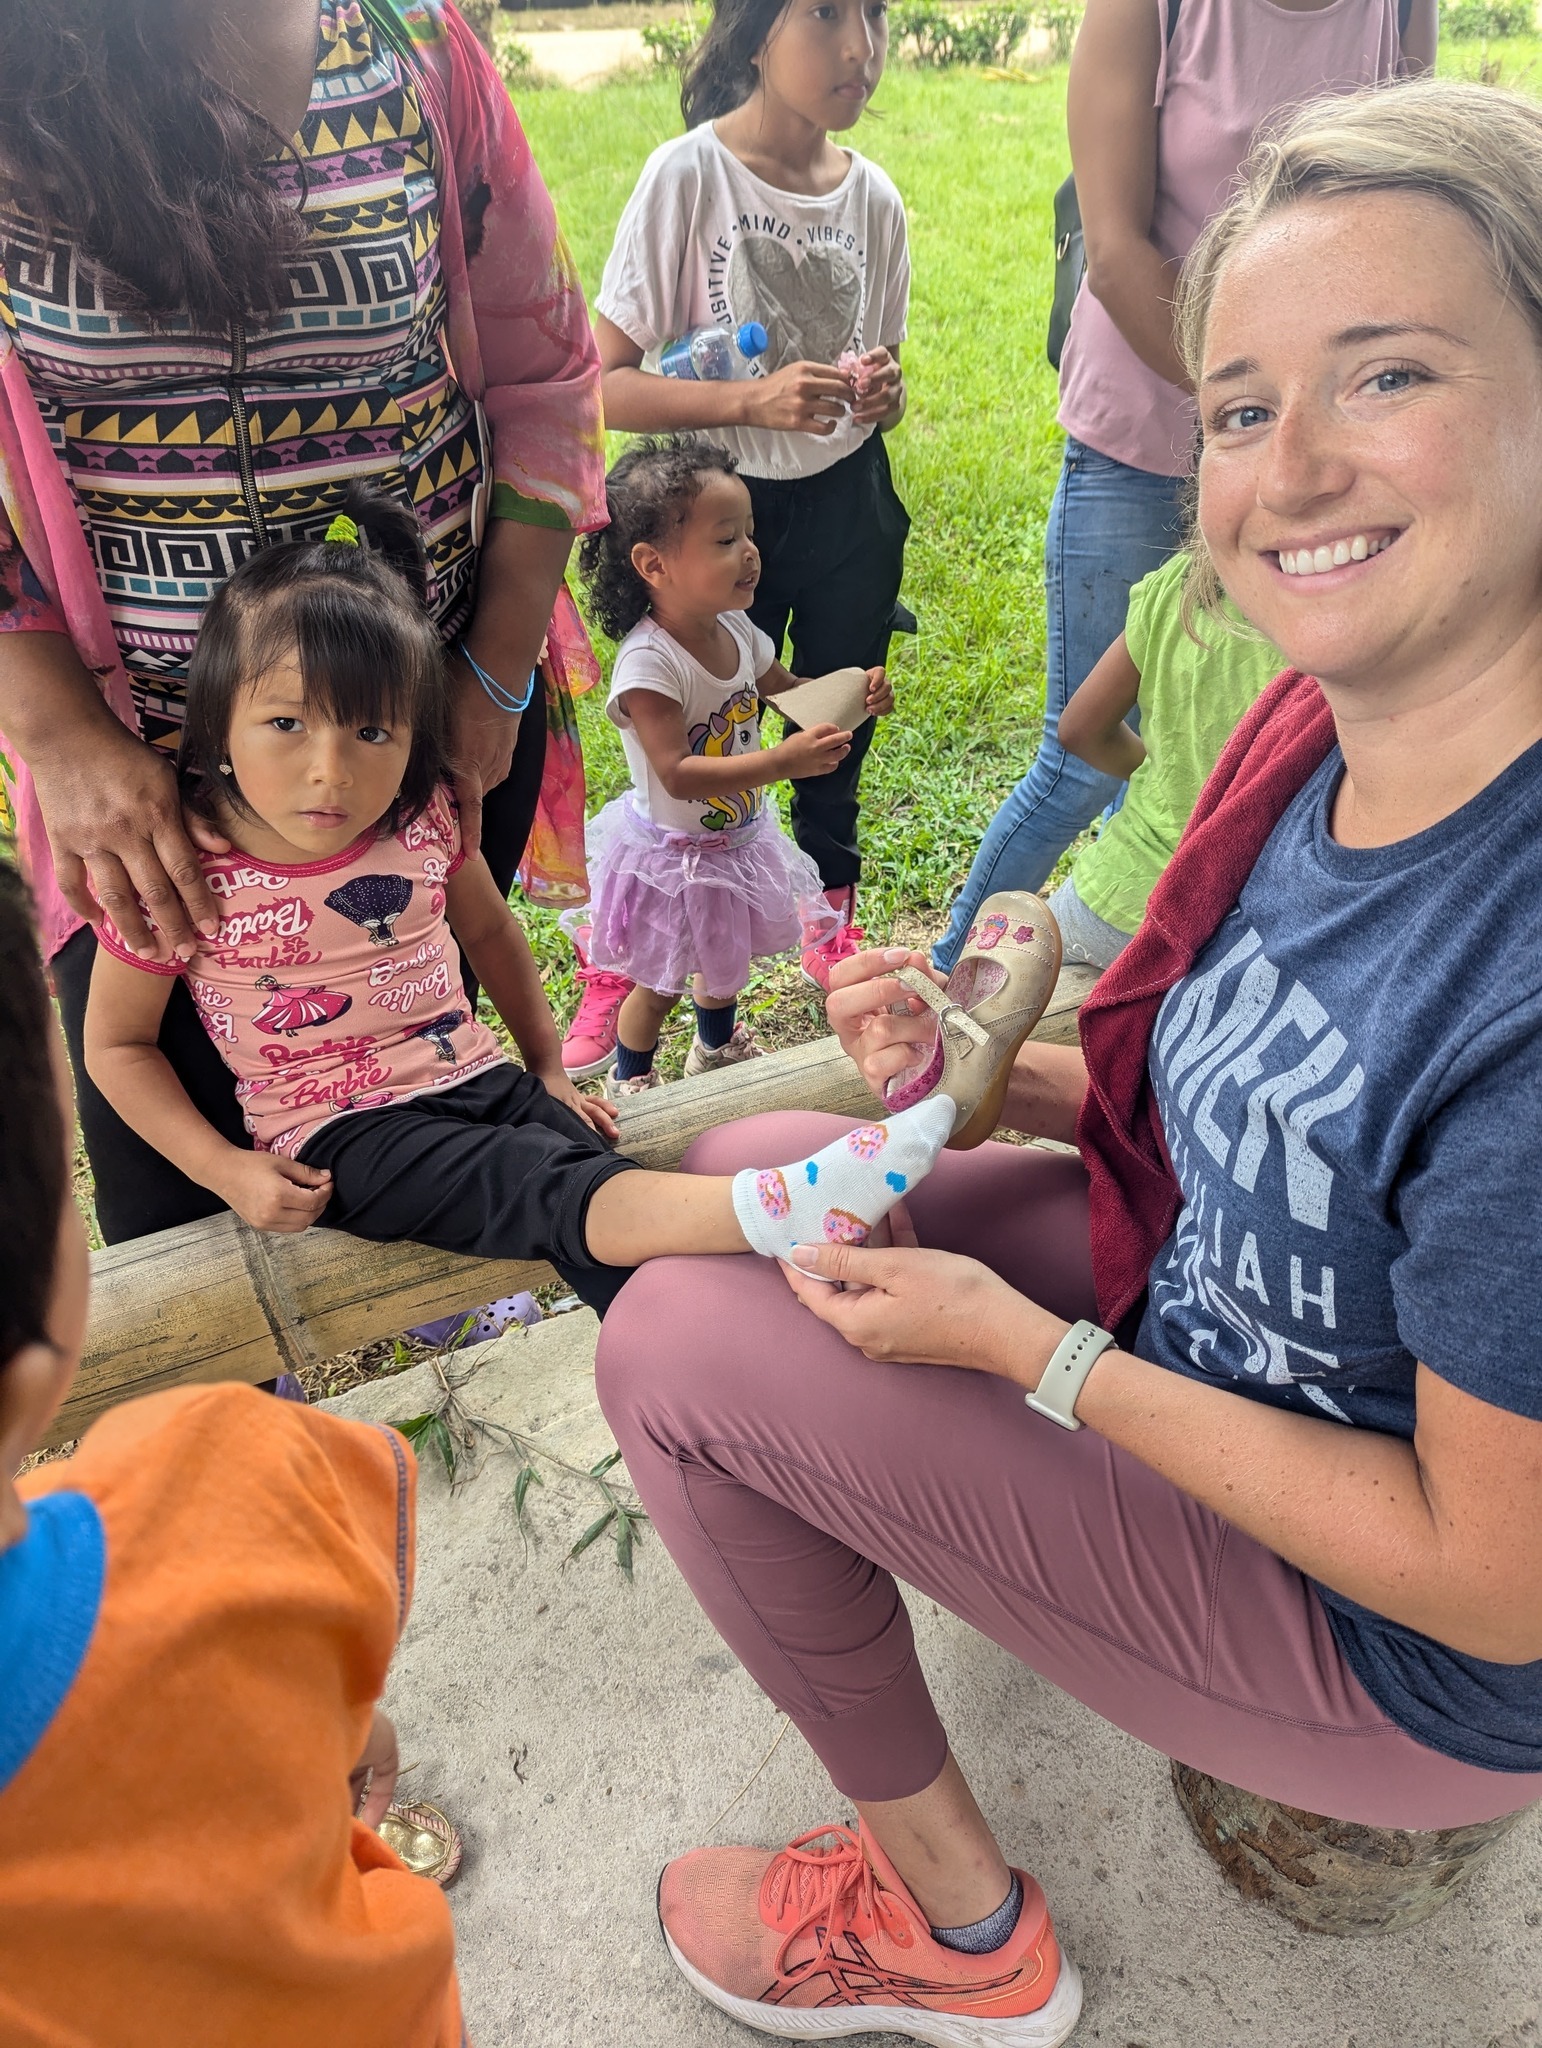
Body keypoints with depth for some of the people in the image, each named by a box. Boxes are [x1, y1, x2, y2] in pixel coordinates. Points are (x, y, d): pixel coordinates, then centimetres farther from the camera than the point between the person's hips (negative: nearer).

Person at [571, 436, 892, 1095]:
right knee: (659, 984, 12)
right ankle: (631, 1084, 38)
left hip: (738, 839, 7)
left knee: (726, 958, 29)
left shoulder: (735, 631, -8)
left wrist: (853, 693, -8)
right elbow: (678, 773, -36)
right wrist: (784, 761, -42)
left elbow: (786, 691, 11)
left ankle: (719, 1047, 57)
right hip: (672, 857, -7)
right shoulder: (648, 662, -32)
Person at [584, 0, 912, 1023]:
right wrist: (754, 401, -29)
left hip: (849, 499, 4)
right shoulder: (689, 175, -14)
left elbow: (882, 368, 12)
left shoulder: (873, 193, -1)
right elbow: (604, 384, -17)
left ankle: (831, 910, 39)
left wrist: (884, 393, -12)